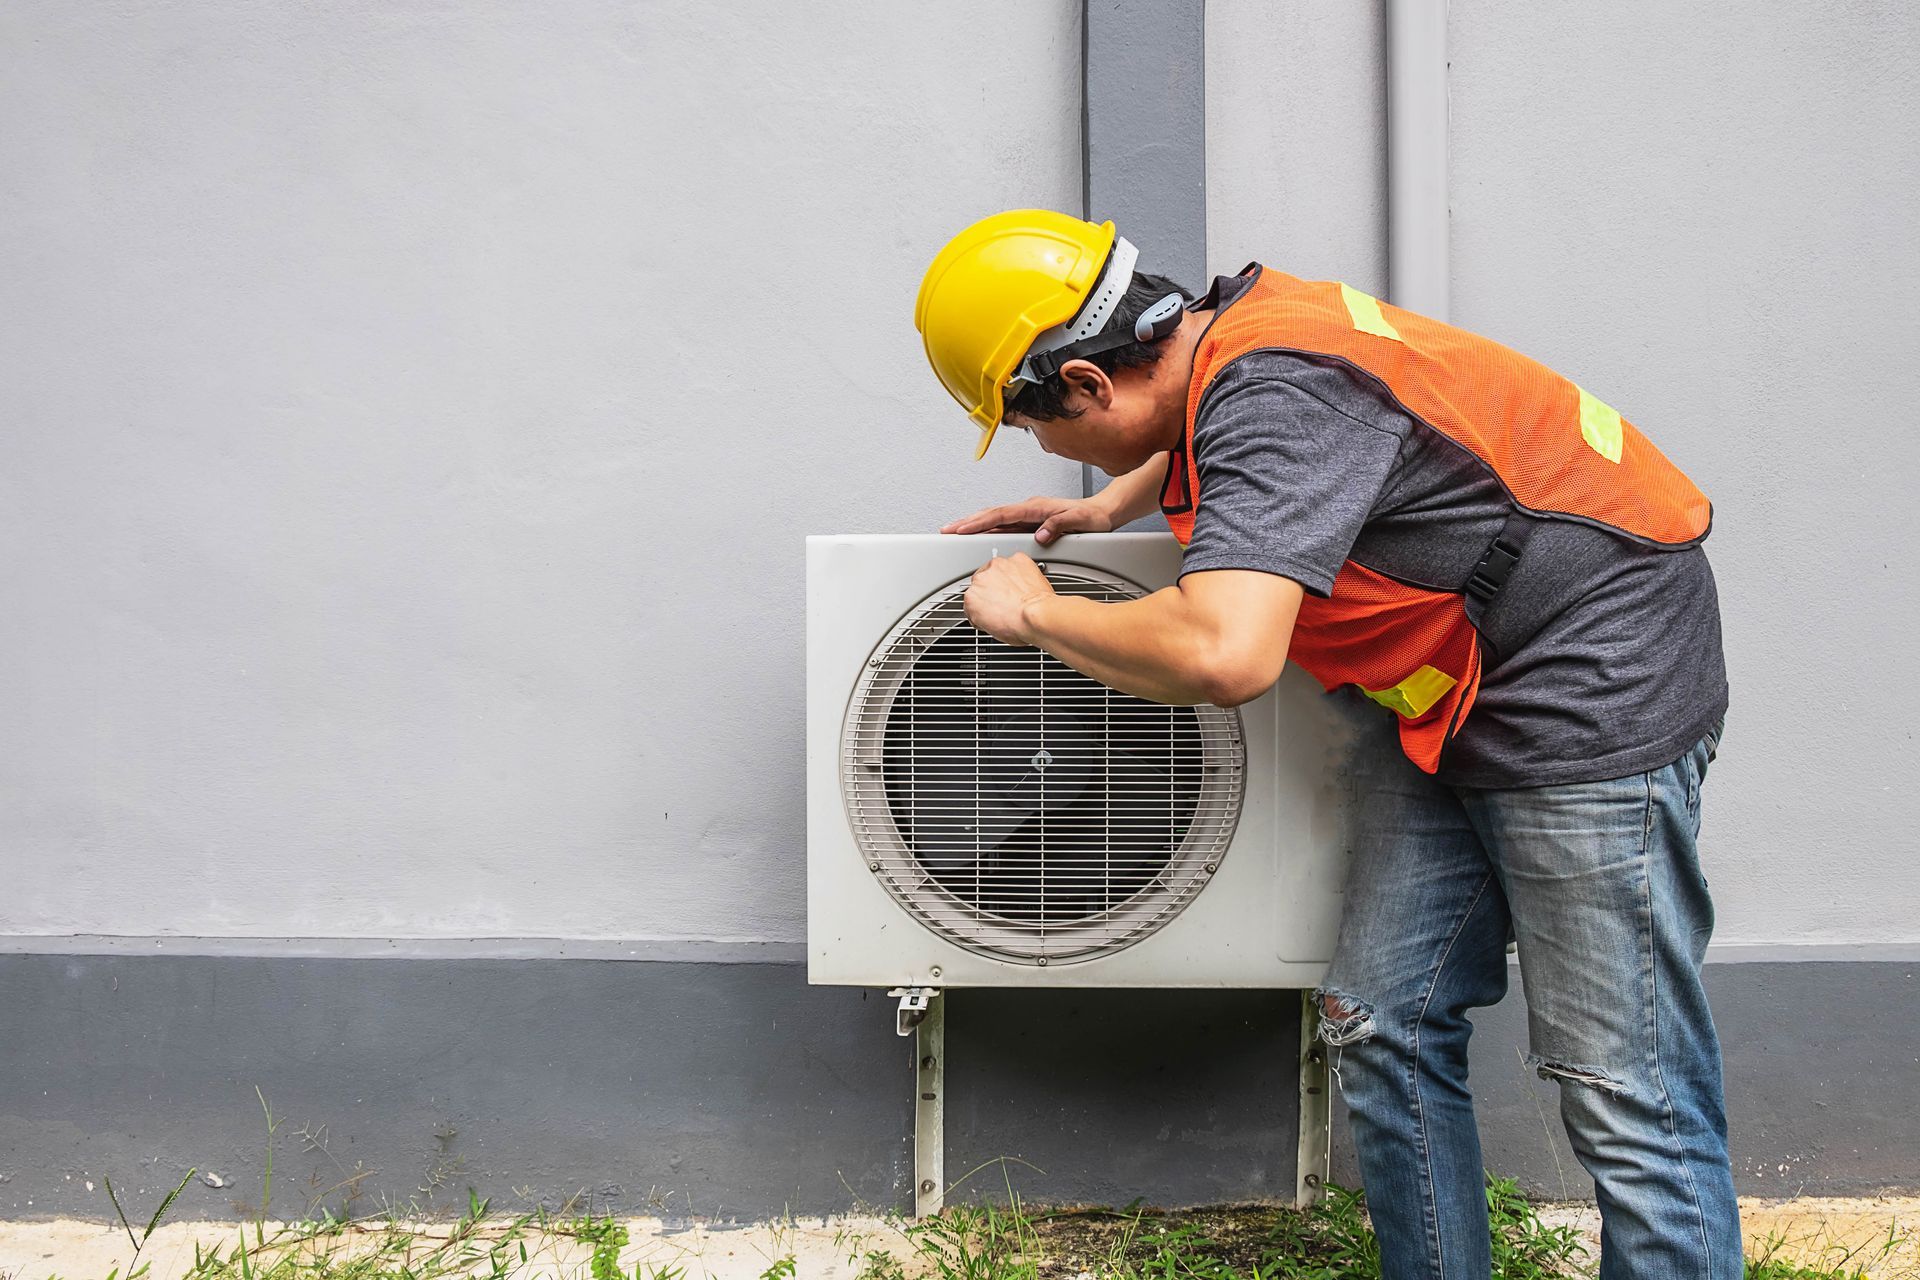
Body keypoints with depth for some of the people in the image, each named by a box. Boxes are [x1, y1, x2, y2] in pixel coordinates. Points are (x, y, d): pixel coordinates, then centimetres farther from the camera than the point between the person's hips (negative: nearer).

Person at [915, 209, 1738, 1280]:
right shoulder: (1231, 328, 3)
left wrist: (1035, 611, -23)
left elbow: (1225, 657, -40)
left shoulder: (1272, 396, -26)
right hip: (1457, 701, 10)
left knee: (1625, 1091, -6)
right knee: (1385, 1024, 8)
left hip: (1592, 683, -10)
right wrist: (1109, 508, 17)